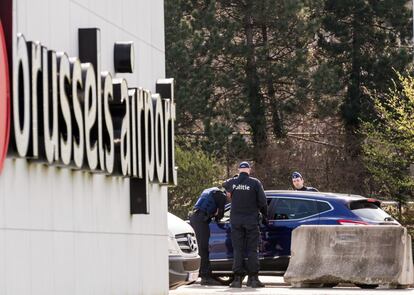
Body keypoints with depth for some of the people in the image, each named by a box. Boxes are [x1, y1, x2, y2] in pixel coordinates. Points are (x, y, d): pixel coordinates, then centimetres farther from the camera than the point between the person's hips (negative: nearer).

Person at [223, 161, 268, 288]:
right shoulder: (255, 183, -6)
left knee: (238, 249, 4)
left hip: (236, 220, 2)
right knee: (252, 249, 2)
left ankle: (238, 278, -1)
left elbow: (224, 186, 24)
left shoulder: (231, 182, 1)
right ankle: (253, 278, -2)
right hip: (251, 220, -2)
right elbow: (262, 202, -5)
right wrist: (265, 216, 7)